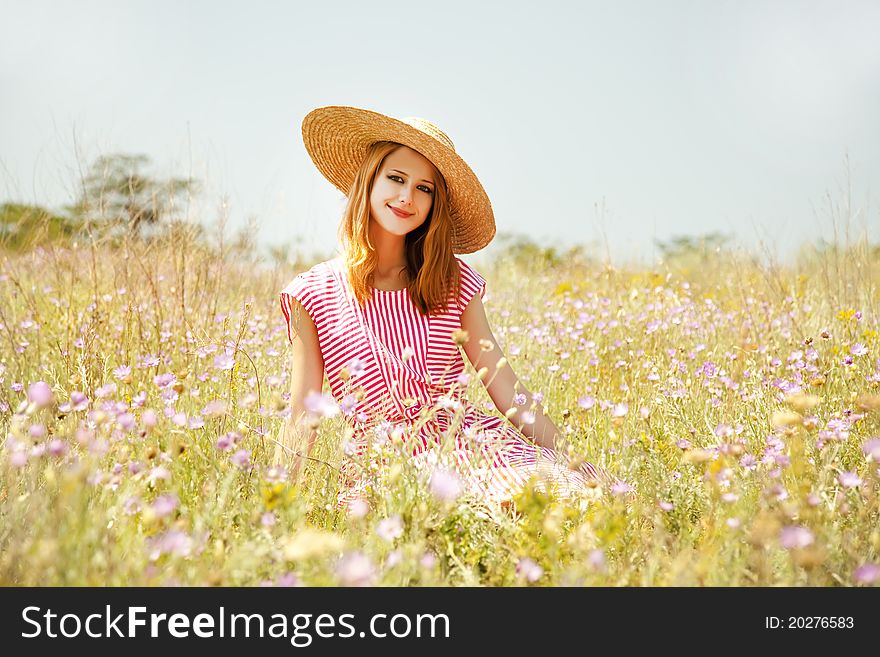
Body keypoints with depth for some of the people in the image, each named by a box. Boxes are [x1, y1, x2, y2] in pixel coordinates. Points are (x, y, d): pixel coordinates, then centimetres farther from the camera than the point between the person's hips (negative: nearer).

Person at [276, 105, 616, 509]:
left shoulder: (454, 283, 9)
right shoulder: (312, 294, 4)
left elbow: (509, 394, 8)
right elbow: (302, 420, 4)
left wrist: (573, 464, 1)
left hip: (470, 441, 2)